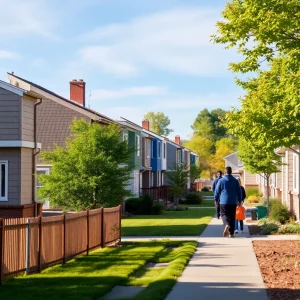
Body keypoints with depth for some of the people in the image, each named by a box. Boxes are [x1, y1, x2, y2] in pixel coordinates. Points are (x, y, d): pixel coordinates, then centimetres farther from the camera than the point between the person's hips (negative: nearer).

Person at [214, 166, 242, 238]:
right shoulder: (235, 181, 2)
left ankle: (227, 225, -27)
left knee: (224, 214, 6)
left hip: (224, 202, -2)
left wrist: (216, 200, 13)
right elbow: (239, 192, 5)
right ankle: (231, 233, 8)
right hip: (233, 202, 2)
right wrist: (239, 201, 14)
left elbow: (217, 191, 1)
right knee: (232, 217, 9)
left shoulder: (221, 180, -3)